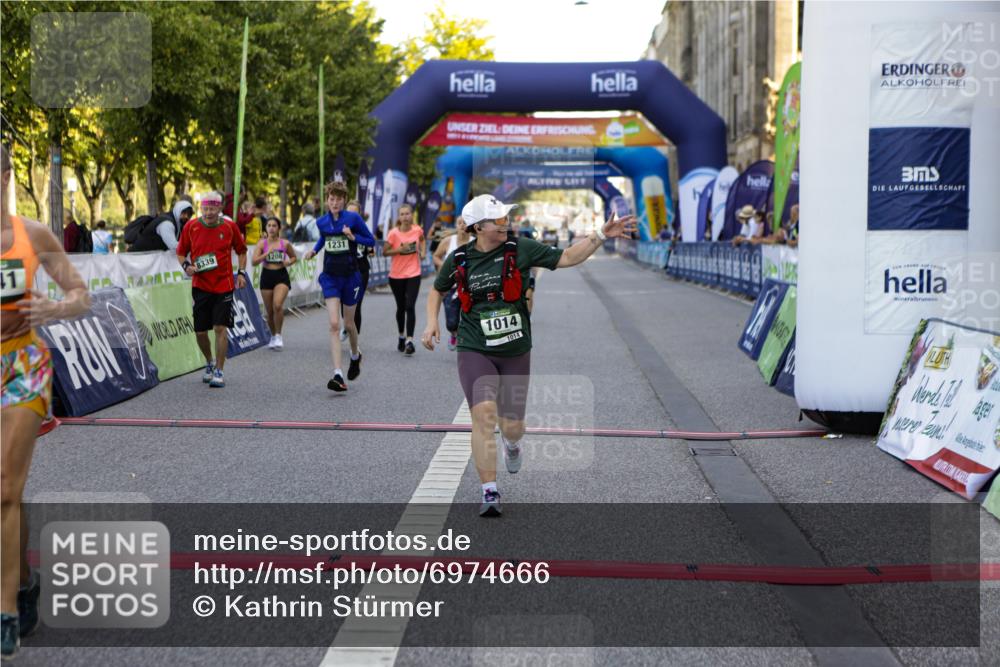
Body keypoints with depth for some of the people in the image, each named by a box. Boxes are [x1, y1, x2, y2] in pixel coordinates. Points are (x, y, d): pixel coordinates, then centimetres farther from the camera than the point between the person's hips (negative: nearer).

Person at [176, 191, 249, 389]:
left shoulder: (229, 226, -1)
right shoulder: (191, 227, -1)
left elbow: (241, 250, 12)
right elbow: (180, 253, 9)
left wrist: (241, 272, 1)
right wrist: (186, 266, -10)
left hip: (224, 286, -1)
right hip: (200, 286, 1)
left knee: (220, 328, -9)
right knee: (200, 331, 3)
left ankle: (219, 371, 0)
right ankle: (210, 362, 30)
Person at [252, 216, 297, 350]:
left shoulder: (285, 243, 1)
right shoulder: (262, 243, 0)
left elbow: (294, 257, 16)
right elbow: (254, 261, -7)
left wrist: (289, 262, -5)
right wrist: (266, 254, -19)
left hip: (281, 276, -2)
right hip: (266, 276, 2)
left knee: (278, 305, -23)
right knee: (269, 311, 8)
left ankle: (278, 335, -8)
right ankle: (273, 336, 29)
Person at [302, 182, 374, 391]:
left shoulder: (353, 218, -9)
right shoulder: (321, 222, 1)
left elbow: (371, 240, -3)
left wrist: (353, 237, -19)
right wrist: (314, 250, 5)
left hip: (350, 276, -1)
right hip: (330, 277, 1)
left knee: (349, 324, 12)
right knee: (334, 324, -12)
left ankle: (355, 356, 45)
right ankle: (338, 374, -16)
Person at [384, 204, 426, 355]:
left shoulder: (417, 230, -3)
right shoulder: (394, 233, -11)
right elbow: (384, 252, -8)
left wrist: (423, 252, 4)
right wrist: (400, 249, -21)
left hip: (413, 274, 0)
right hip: (396, 275, 0)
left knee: (410, 306, -12)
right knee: (401, 307, 13)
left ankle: (409, 341, -14)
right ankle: (402, 336, 34)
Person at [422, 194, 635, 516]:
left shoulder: (519, 248, -4)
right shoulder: (458, 259, -1)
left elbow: (566, 258, -3)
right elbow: (438, 290, 18)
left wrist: (600, 235, -11)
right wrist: (432, 321, 4)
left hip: (515, 353, 1)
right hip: (475, 352, -1)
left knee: (512, 425, 6)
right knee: (484, 412, -21)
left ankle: (512, 443, 48)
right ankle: (490, 492, -13)